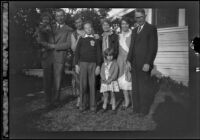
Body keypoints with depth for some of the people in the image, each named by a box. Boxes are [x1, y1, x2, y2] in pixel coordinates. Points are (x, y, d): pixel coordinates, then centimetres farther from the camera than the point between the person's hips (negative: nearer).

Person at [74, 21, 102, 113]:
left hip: (93, 64, 0)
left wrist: (98, 66, 0)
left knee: (92, 85, -1)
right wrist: (76, 65, 1)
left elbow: (98, 53, 7)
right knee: (83, 85, -1)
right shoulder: (81, 39, 9)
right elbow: (77, 52, 8)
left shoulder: (96, 40, 8)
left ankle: (93, 106, 5)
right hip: (83, 64, 0)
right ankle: (82, 105, 6)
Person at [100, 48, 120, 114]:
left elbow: (115, 73, -9)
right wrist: (105, 79, -13)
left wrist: (110, 80, -16)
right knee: (105, 95, 8)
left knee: (112, 95, 3)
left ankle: (113, 108, 9)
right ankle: (104, 107, 17)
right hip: (104, 82, 3)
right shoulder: (104, 64, 8)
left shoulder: (115, 64, -2)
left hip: (112, 82, -3)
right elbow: (102, 73, 2)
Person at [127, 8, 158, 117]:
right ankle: (136, 108, 17)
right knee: (135, 87, 8)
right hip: (134, 64, 6)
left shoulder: (151, 29, -2)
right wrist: (128, 60, 5)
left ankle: (144, 110, 12)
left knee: (144, 87, 1)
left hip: (144, 64, -6)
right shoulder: (134, 30, 19)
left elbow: (153, 47, -9)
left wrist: (148, 63, -15)